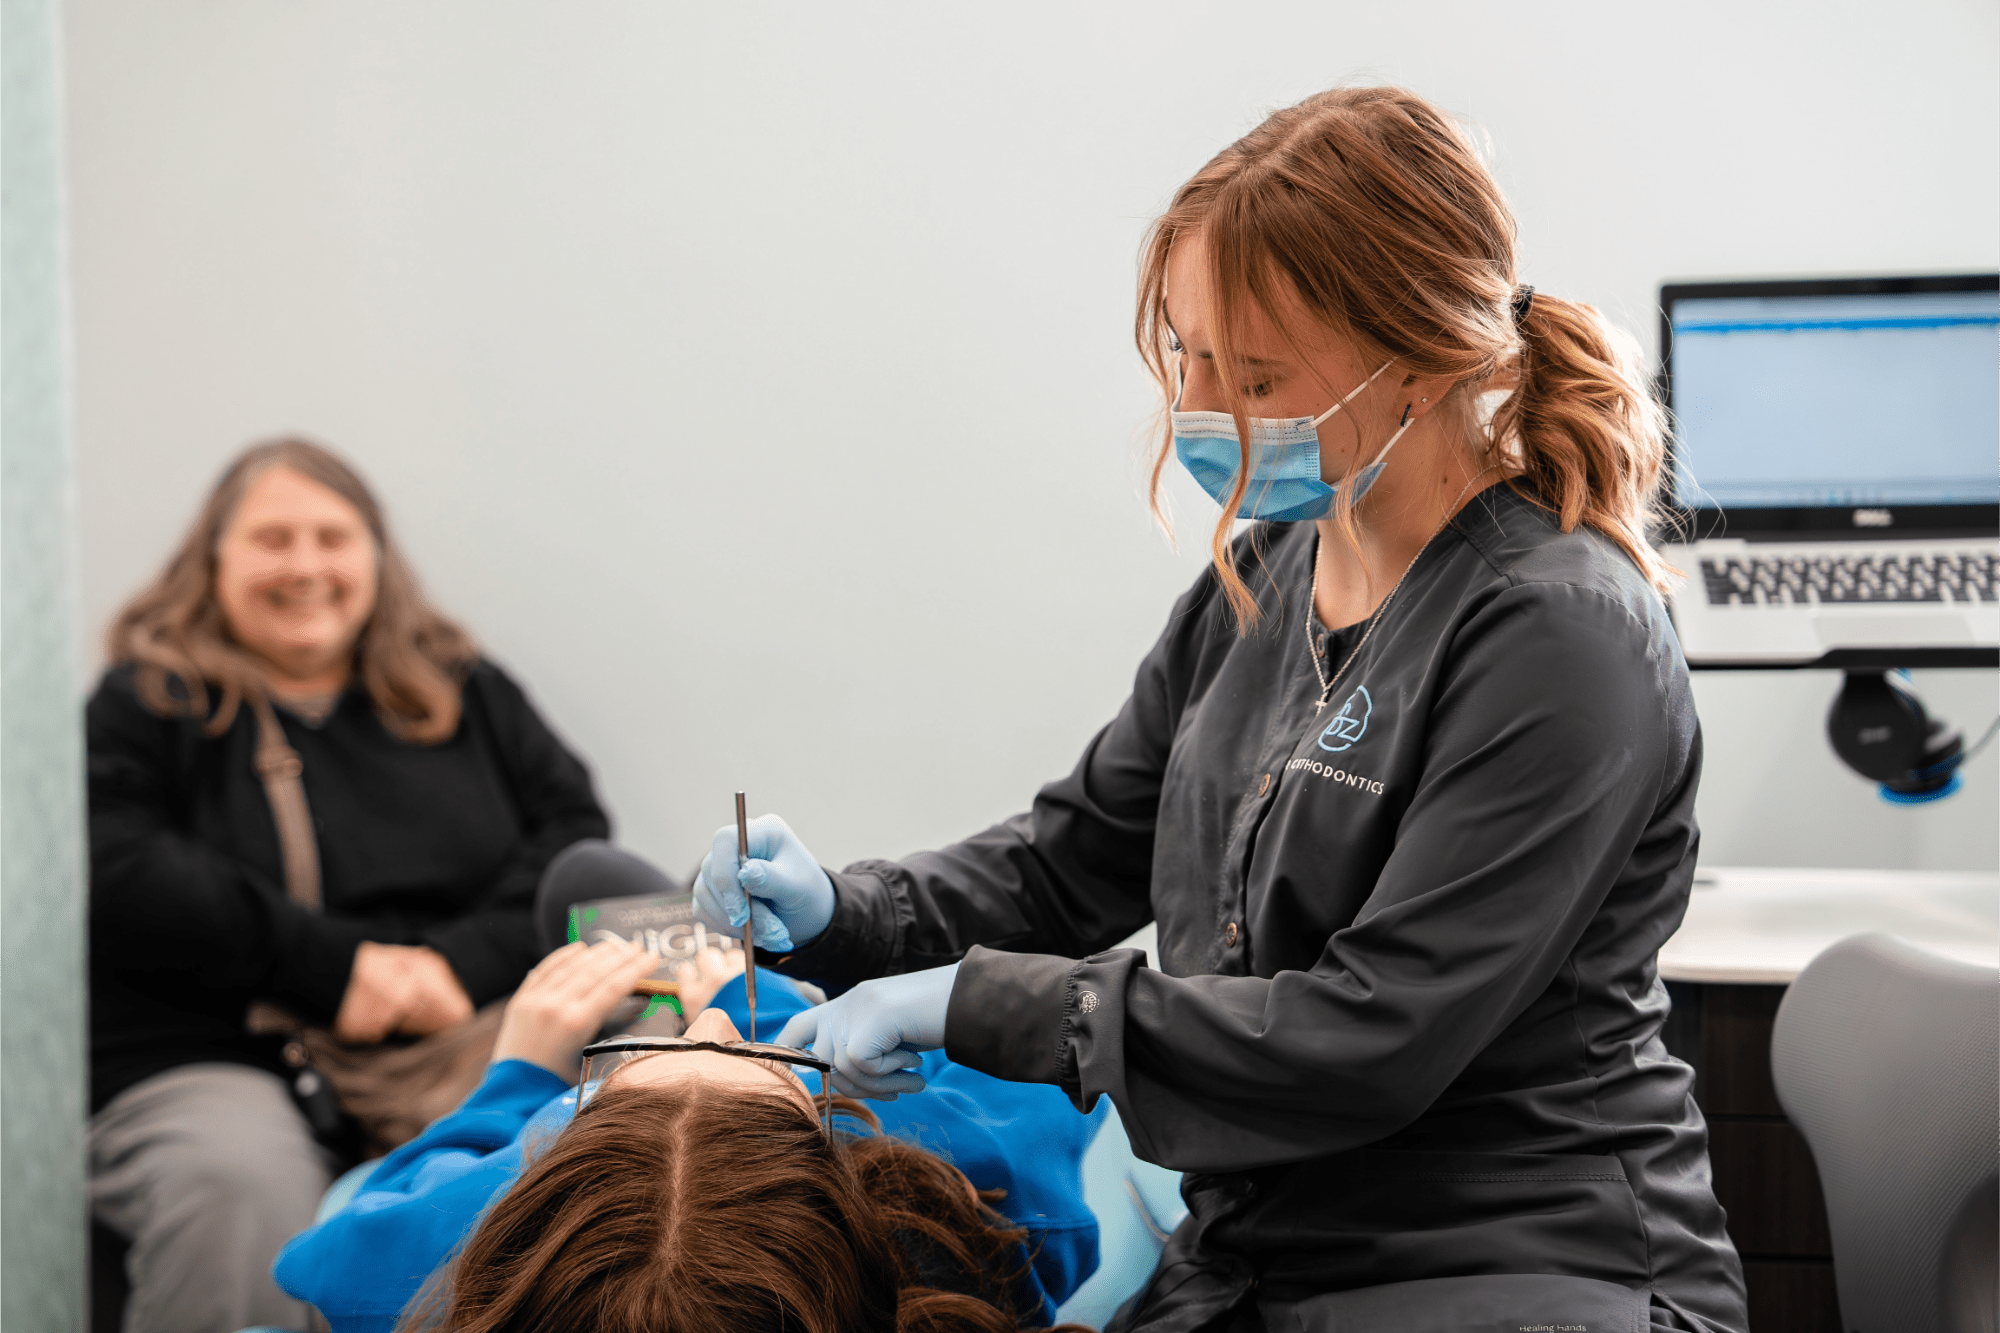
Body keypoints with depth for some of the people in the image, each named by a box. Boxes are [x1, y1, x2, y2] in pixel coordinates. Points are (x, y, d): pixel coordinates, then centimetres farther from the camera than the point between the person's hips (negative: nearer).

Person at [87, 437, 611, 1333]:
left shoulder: (466, 691, 23)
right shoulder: (145, 703, 12)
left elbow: (577, 836, 14)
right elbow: (115, 874, -4)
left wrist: (465, 963, -7)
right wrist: (329, 969, -12)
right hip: (214, 1060, -2)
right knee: (243, 1191, -39)